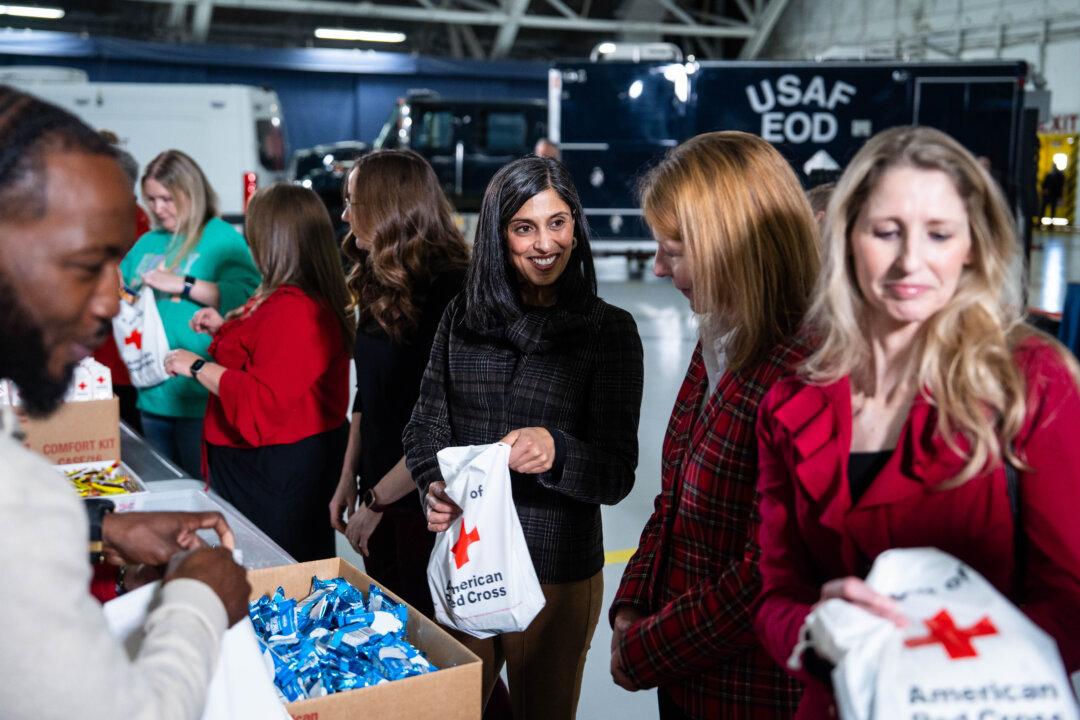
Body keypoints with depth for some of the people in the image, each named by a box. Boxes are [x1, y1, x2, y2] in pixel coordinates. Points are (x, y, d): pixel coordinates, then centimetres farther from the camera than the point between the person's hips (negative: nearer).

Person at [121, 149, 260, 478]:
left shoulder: (222, 238, -6)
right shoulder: (147, 243, 15)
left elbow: (247, 295, -21)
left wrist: (183, 284, -21)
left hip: (200, 400, -7)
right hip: (152, 397, 7)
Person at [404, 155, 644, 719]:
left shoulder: (610, 330, -6)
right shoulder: (463, 318, 3)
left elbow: (617, 474, -10)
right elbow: (425, 427, 5)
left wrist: (555, 451, -30)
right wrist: (436, 488, -16)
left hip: (557, 574, -2)